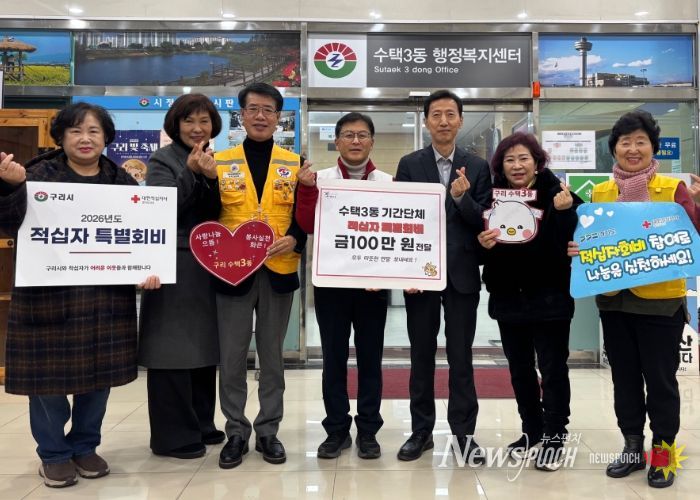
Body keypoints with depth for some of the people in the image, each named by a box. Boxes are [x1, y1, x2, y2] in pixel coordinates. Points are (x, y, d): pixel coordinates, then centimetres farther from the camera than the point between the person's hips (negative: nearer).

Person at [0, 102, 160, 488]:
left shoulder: (122, 181, 8)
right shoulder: (41, 174, -1)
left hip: (105, 296, 3)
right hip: (49, 295, -3)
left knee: (98, 374, 10)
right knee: (49, 374, 4)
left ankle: (85, 447, 29)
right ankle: (53, 454, 22)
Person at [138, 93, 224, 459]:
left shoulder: (216, 161, 14)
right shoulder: (163, 160, -2)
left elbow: (222, 213, 7)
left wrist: (213, 177, -10)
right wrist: (190, 172, -22)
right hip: (174, 266, -6)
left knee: (204, 346, 12)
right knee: (174, 348, -3)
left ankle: (200, 425, 25)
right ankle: (173, 435, 8)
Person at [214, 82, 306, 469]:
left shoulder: (295, 164, 7)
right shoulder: (220, 162, 6)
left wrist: (294, 239, -14)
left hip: (278, 270, 0)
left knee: (272, 355, 9)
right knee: (232, 356, 5)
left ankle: (268, 430, 22)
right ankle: (236, 432, 19)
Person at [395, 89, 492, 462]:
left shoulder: (477, 167, 5)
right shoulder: (410, 164, 4)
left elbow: (483, 222, 0)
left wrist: (463, 198, -19)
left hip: (462, 273, 0)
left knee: (461, 355, 6)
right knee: (421, 355, 8)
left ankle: (464, 431, 17)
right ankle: (421, 430, 20)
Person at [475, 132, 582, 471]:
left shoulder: (558, 195, -8)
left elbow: (571, 244, -14)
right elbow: (481, 246, 9)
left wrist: (563, 213, -27)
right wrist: (483, 244, -12)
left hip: (549, 297, -4)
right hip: (508, 297, 4)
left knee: (552, 369, 5)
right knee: (519, 368, 15)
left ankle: (554, 438, 19)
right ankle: (531, 429, 32)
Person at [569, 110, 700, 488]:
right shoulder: (600, 192, 6)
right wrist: (574, 249, -11)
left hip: (661, 301, -3)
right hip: (614, 300, 4)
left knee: (660, 379, 5)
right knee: (624, 377, 13)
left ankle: (662, 453, 22)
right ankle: (632, 447, 28)